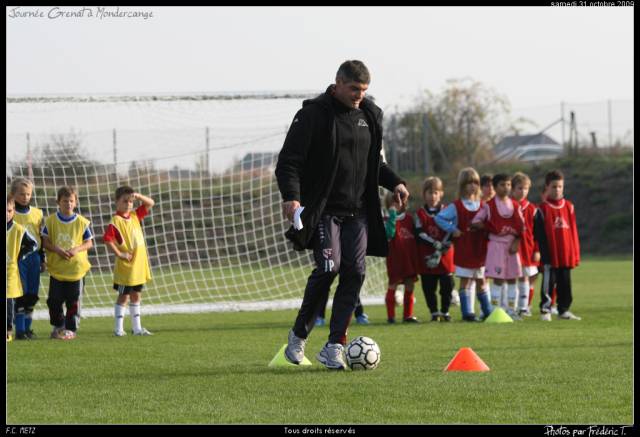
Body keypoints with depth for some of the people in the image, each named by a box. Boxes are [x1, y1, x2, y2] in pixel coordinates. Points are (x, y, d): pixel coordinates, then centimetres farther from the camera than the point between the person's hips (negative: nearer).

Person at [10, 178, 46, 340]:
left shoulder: (37, 213, 10)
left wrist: (42, 259, 15)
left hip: (33, 256, 4)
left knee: (32, 295, 6)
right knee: (20, 294, -8)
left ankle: (27, 327, 16)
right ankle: (20, 330, -4)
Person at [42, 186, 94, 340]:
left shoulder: (82, 222, -2)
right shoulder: (50, 221, -1)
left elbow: (89, 243, 3)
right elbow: (45, 242, 0)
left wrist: (76, 249, -15)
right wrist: (57, 250, -17)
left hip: (76, 268, -1)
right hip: (56, 268, 1)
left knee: (74, 301, 2)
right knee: (54, 301, 3)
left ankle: (71, 328, 13)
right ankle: (58, 326, 23)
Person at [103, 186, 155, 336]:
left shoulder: (135, 216, 8)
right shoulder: (116, 221, -14)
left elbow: (150, 204, 15)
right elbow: (107, 239, -23)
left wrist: (138, 196, -2)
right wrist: (119, 254, -20)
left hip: (139, 265, 7)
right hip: (125, 266, -7)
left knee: (136, 296, 12)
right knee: (123, 296, -1)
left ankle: (137, 328, 18)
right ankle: (118, 328, 6)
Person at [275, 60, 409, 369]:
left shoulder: (370, 115, 12)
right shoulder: (314, 114, -7)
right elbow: (288, 161, -10)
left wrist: (394, 182, 8)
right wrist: (291, 196, -24)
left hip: (358, 211, 6)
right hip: (323, 210, -6)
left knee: (354, 272, -4)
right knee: (329, 266, -18)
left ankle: (334, 347, 0)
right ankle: (299, 335, 2)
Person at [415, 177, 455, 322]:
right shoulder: (420, 214, 3)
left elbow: (450, 233, -2)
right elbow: (419, 234, -6)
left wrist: (441, 249, -12)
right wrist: (434, 243, -18)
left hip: (445, 256, 0)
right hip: (426, 257, 0)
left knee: (447, 285, 1)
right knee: (429, 288, 2)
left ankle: (445, 311, 12)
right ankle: (434, 312, 12)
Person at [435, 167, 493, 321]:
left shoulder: (482, 206, 8)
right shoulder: (456, 207, -4)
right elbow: (439, 218, -7)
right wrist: (453, 230, -12)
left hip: (480, 249, 4)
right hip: (463, 250, -4)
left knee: (481, 281, 11)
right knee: (465, 281, -2)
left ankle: (488, 311, 17)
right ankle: (467, 312, 0)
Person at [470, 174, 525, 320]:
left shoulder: (515, 205, 9)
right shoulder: (489, 205, -2)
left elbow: (522, 226, 7)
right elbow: (475, 222, -4)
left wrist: (516, 242, -5)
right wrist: (488, 226, -17)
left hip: (512, 244, 4)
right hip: (496, 243, -4)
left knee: (512, 279, 5)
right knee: (497, 279, -7)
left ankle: (511, 310, 11)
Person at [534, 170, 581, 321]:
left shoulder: (569, 207, 8)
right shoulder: (542, 209, -4)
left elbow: (574, 232, 11)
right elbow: (540, 234, -6)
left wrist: (575, 254, 8)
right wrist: (544, 254, -10)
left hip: (566, 255, 4)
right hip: (550, 256, -4)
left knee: (565, 283, 10)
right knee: (548, 282, -2)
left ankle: (564, 310, 18)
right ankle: (545, 310, 5)